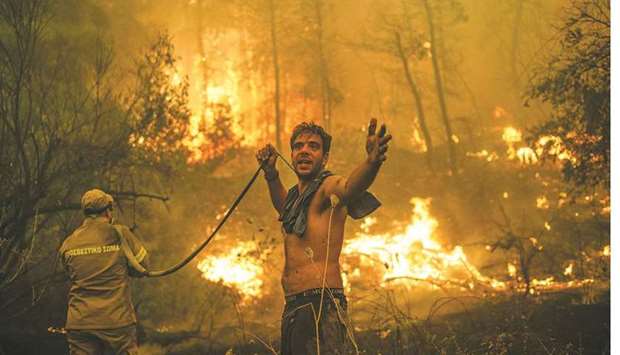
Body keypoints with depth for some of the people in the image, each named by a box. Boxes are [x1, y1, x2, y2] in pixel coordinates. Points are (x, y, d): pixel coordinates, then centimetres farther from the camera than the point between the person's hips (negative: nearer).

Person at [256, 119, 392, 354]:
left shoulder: (328, 187, -5)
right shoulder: (298, 194, 21)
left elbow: (350, 186, -29)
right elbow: (284, 206, 45)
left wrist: (372, 161, -51)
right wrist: (271, 173, 29)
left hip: (321, 307, -9)